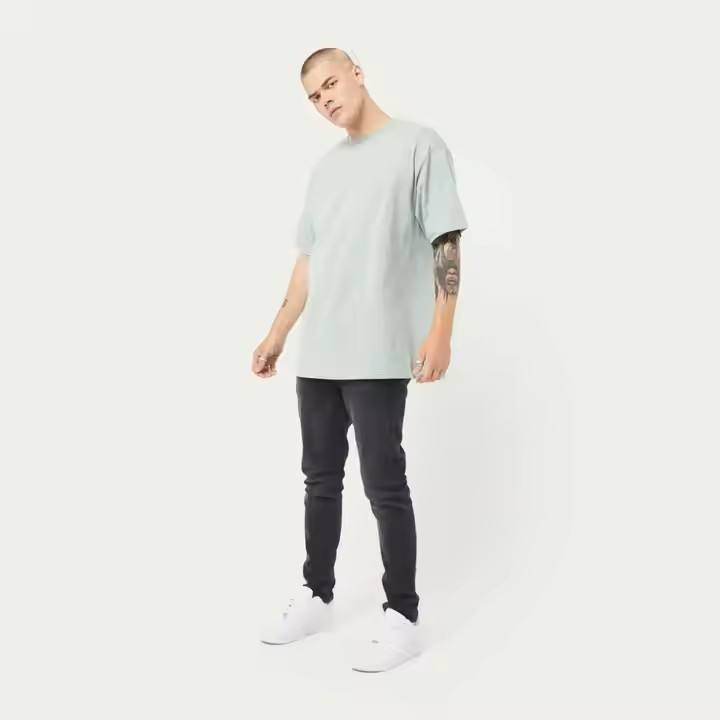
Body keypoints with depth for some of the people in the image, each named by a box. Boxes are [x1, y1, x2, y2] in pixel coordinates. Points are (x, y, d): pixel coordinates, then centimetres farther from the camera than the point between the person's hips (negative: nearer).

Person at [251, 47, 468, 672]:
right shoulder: (325, 168, 19)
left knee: (384, 486, -4)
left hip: (379, 355, -7)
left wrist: (440, 330, -17)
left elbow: (446, 242, -7)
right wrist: (277, 336, 18)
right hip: (318, 356, 7)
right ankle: (316, 596, 27)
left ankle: (403, 618, 10)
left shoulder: (418, 144, 1)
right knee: (321, 480, 13)